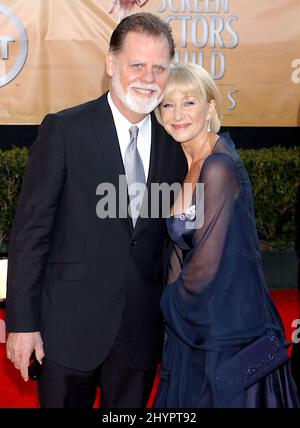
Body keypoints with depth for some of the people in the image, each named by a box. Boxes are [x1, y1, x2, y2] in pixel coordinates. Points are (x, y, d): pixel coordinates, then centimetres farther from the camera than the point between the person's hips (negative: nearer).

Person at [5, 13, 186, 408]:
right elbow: (30, 231, -8)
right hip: (70, 326, -3)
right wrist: (22, 322, -11)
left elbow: (174, 236, 10)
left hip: (142, 331, 4)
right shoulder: (64, 130, -7)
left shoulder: (175, 144, 4)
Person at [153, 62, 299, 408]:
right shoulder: (187, 164, 7)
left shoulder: (219, 168, -20)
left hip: (227, 332, -8)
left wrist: (170, 302, -3)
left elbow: (207, 264, -20)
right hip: (197, 329, 8)